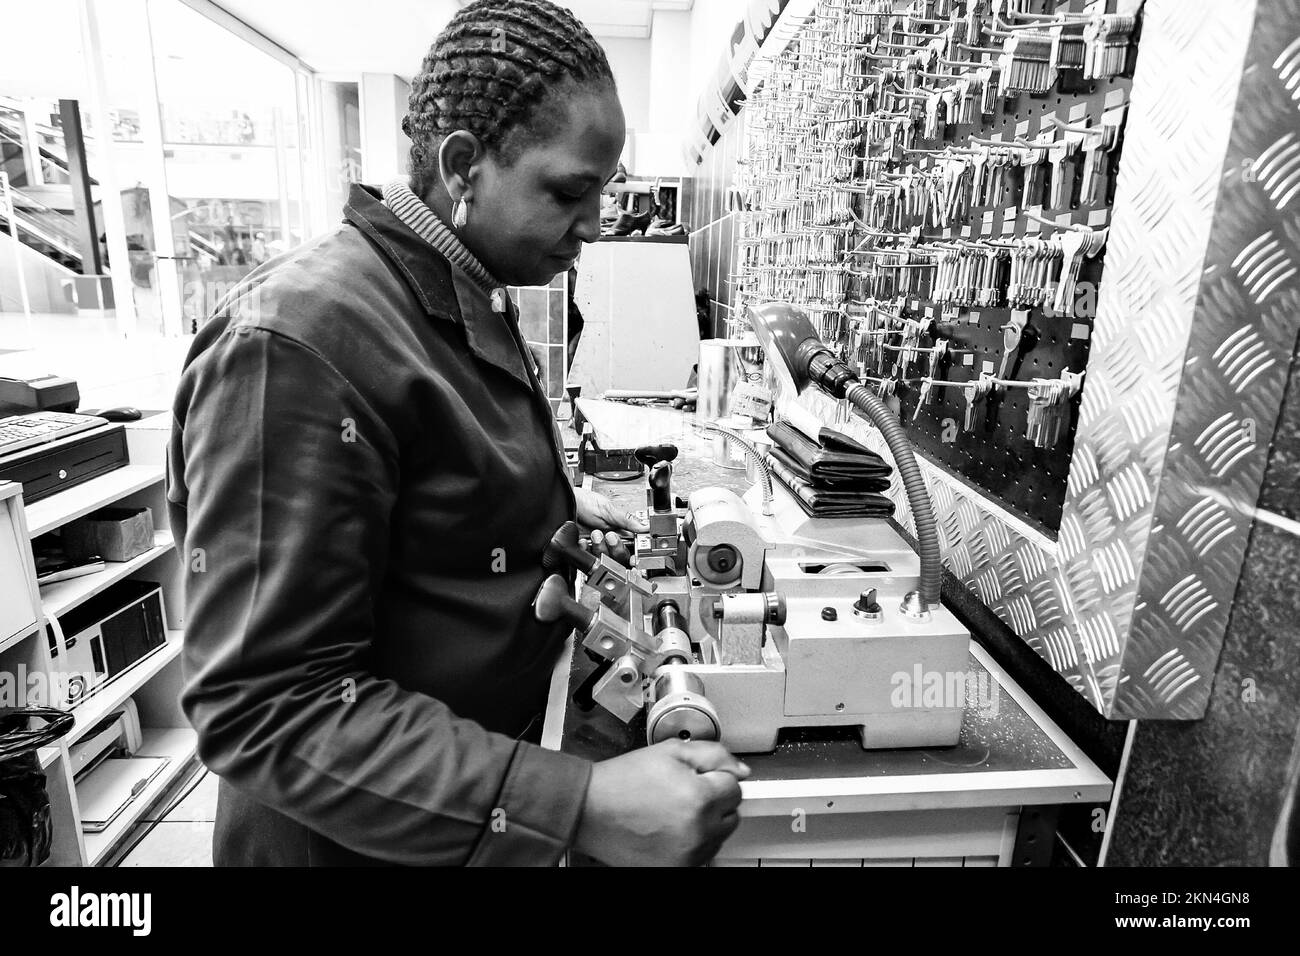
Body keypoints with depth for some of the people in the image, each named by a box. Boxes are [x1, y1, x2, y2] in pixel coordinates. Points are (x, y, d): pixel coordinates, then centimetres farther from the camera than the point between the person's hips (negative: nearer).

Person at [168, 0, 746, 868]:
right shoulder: (297, 338, -27)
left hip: (497, 750, 8)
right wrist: (579, 806, -35)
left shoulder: (474, 303, 3)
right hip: (375, 838, -8)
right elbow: (269, 711, -28)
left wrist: (557, 507, 3)